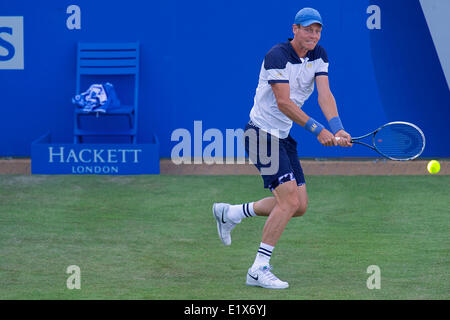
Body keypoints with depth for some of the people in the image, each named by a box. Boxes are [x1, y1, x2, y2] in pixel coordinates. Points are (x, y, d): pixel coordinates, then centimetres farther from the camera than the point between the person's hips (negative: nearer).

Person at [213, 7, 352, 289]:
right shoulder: (277, 56, -20)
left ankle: (230, 213, 23)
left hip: (283, 137, 9)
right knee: (290, 201, -18)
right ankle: (259, 269, -13)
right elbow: (283, 102, -26)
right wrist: (317, 130, -30)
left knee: (299, 205, 8)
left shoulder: (319, 56, 3)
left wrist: (337, 128, -26)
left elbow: (325, 95, -9)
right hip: (262, 132, -9)